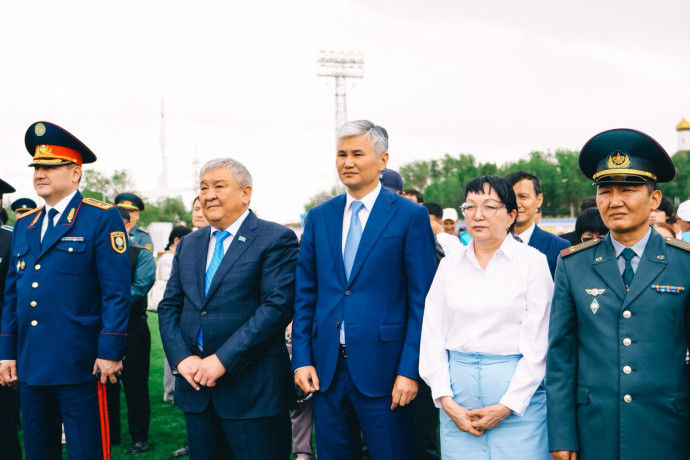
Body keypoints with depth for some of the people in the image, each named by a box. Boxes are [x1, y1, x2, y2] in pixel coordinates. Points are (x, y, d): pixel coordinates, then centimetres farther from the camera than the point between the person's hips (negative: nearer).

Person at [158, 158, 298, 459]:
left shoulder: (276, 239, -7)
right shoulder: (188, 244, 14)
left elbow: (277, 306, -16)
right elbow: (169, 307, 12)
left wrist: (223, 360, -18)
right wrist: (182, 358, -5)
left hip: (252, 387, -6)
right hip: (196, 383, 6)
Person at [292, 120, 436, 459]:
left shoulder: (410, 216, -4)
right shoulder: (318, 217, 9)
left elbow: (422, 301, -6)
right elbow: (304, 296, 10)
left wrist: (410, 370, -11)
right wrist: (302, 358, 2)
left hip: (382, 367, -4)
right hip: (325, 367, 4)